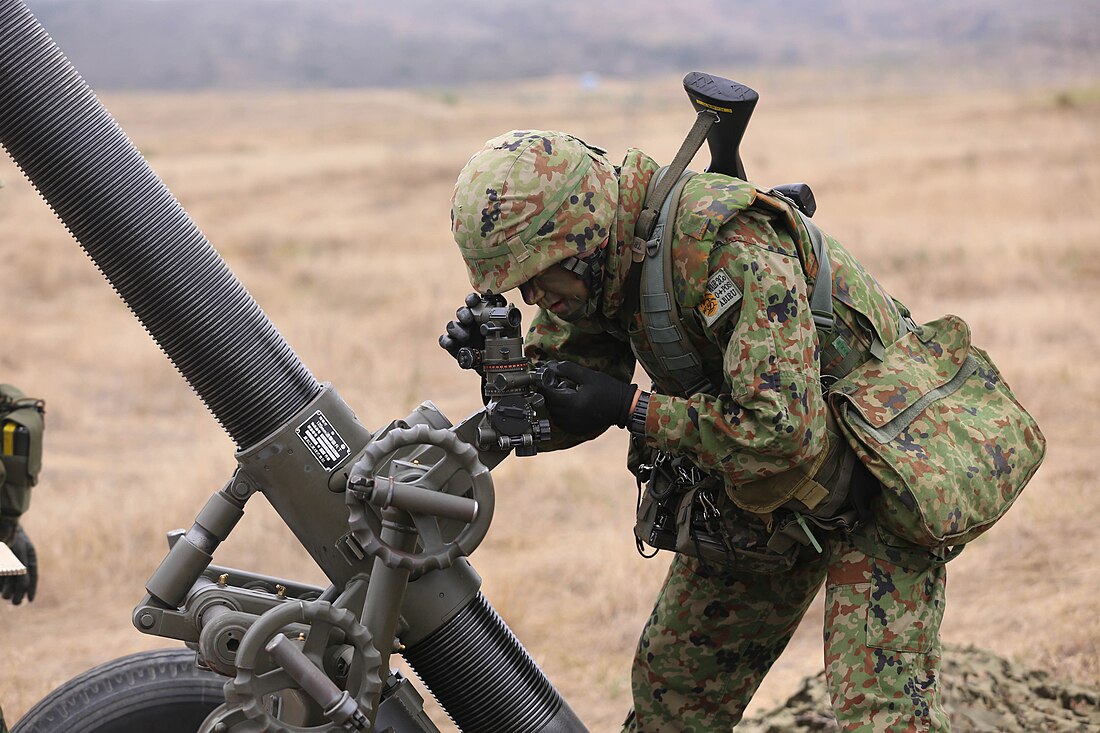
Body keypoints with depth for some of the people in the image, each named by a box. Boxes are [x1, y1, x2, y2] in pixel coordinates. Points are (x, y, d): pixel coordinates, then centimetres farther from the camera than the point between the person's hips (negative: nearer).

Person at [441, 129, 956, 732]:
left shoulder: (730, 247, -34)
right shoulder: (600, 265, -7)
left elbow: (786, 435, -40)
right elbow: (561, 413, 1)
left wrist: (631, 409, -33)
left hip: (871, 484, -8)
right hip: (757, 499, 8)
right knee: (669, 683, 13)